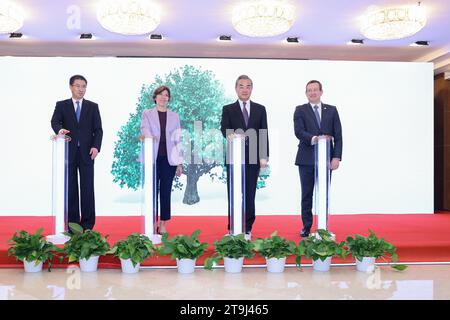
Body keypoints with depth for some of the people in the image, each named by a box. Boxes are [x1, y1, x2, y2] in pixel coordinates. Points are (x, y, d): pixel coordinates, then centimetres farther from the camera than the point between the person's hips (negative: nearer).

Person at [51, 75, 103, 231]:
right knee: (70, 188, 3)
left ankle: (87, 224, 4)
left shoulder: (93, 106, 11)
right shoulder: (61, 105, 10)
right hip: (68, 152, 0)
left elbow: (98, 129, 5)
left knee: (88, 188, -1)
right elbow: (54, 121, -6)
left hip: (87, 152, 0)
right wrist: (60, 129, -30)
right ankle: (72, 223, 10)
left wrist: (96, 146, -11)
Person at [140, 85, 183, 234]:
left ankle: (163, 224, 10)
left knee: (166, 191, 3)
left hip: (169, 159, 1)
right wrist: (148, 136, -32)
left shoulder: (174, 116, 12)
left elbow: (177, 140, 10)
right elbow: (145, 130, -6)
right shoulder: (147, 114, 9)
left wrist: (179, 163, 5)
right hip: (153, 158, -1)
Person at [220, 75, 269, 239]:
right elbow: (224, 128, -6)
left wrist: (264, 156, -2)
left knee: (250, 194, 3)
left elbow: (264, 133, 7)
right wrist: (229, 135, -30)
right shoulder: (228, 109, 8)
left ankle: (247, 229, 12)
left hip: (253, 157, 1)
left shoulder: (260, 109, 12)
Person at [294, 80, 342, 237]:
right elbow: (298, 132, -9)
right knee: (306, 195, 5)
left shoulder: (332, 110, 10)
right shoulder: (300, 110, 5)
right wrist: (313, 138, -27)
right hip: (306, 159, -1)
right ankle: (307, 226, 15)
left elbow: (338, 136, 4)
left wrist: (336, 157, -7)